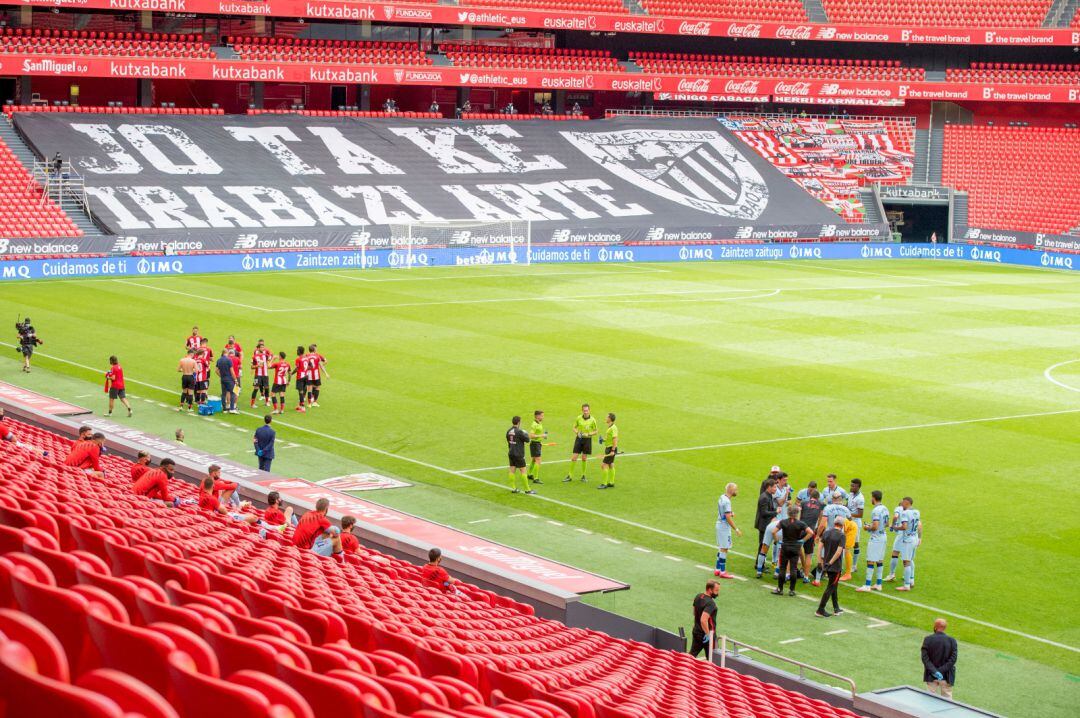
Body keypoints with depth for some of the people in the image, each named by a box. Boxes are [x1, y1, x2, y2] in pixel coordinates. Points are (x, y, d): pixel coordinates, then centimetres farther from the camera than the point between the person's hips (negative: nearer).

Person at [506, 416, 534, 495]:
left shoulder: (508, 431, 4)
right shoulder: (519, 432, -19)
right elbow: (527, 440, -11)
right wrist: (526, 434, 7)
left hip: (511, 453, 7)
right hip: (518, 455, -7)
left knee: (512, 470, 8)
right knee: (522, 471, -1)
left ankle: (513, 488, 11)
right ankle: (527, 489, 3)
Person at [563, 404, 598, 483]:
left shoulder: (592, 420, -7)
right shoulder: (578, 418, -3)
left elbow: (596, 431, 1)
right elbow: (574, 428, 8)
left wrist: (588, 434, -16)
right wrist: (577, 433, -12)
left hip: (587, 439, -1)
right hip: (579, 438, 1)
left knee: (584, 458, 5)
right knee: (574, 457, -3)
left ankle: (583, 476, 19)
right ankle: (570, 476, 4)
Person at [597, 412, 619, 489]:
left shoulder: (613, 428, -19)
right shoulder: (610, 427, 12)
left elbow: (615, 439, -25)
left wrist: (613, 450, -27)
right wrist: (603, 439, 11)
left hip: (611, 449, -10)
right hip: (608, 448, 10)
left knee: (604, 465, -10)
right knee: (610, 465, 16)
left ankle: (604, 484, -7)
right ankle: (611, 483, 24)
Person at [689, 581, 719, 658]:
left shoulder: (698, 597, 1)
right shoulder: (710, 603, -25)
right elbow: (703, 620, -34)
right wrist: (708, 634, -25)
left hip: (696, 632, 7)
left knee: (691, 655, 14)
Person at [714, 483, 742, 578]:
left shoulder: (722, 498, 8)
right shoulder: (726, 501, -21)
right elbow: (728, 518, -23)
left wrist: (731, 513, 6)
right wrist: (736, 529, -19)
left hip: (720, 525, 10)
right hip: (724, 527, -10)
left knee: (721, 548, 16)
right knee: (724, 548, -4)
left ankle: (717, 570, 23)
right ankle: (722, 572, 0)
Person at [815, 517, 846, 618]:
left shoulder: (826, 533, 4)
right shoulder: (841, 535, -13)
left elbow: (820, 548, 1)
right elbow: (839, 551, -21)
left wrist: (821, 562, 5)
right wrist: (830, 562, -13)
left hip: (827, 565, 6)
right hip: (836, 566, -6)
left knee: (834, 586, 20)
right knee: (830, 588, 1)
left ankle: (836, 609, 27)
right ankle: (820, 610, -2)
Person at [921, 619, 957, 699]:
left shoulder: (928, 639, -9)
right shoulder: (951, 640, -8)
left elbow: (925, 658, -14)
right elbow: (953, 659, -13)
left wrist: (934, 671, -17)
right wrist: (941, 671, -14)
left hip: (931, 676, 0)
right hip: (946, 676, 0)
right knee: (947, 698, 10)